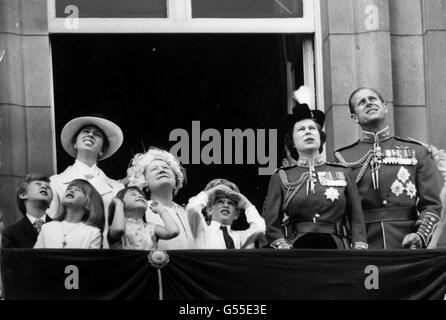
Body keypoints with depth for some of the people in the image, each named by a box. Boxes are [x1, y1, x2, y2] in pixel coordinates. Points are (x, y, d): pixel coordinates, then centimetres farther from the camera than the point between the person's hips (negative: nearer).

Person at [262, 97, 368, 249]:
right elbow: (271, 224, 5)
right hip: (296, 247, -1)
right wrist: (283, 246, -10)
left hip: (337, 247, 1)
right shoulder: (280, 178, 10)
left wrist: (359, 247, -5)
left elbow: (357, 219, 10)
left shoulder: (343, 173, 14)